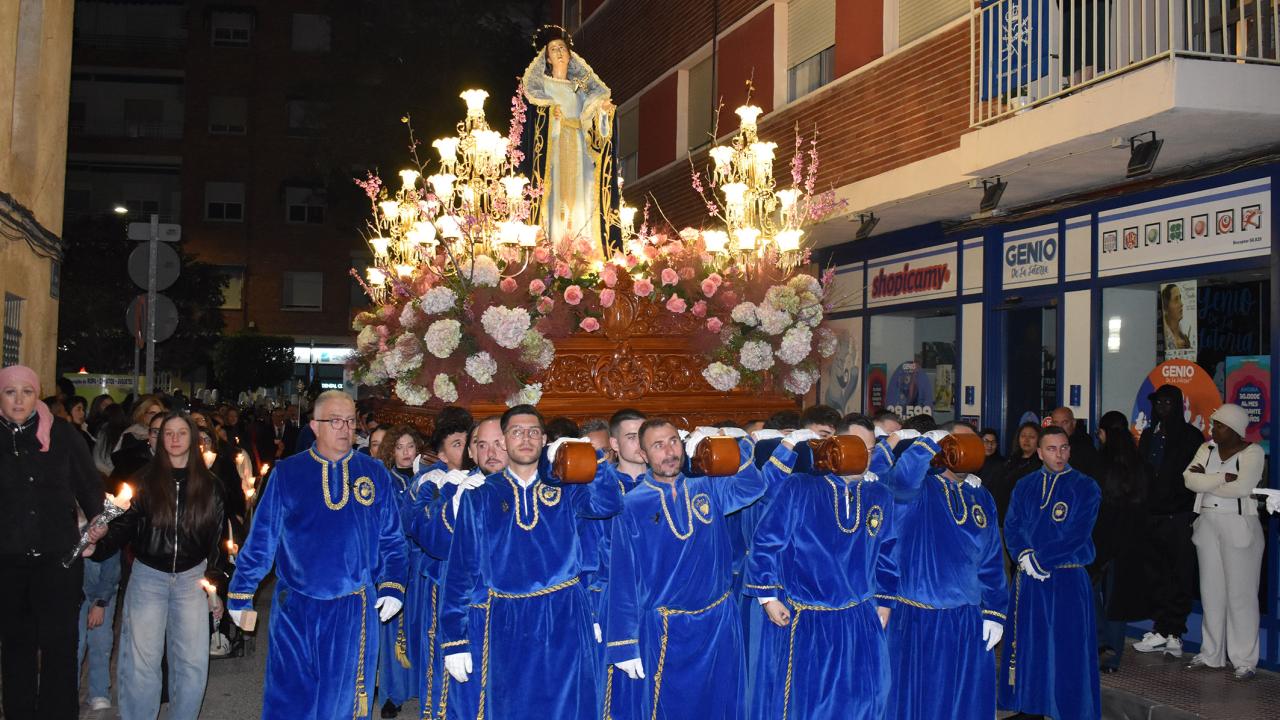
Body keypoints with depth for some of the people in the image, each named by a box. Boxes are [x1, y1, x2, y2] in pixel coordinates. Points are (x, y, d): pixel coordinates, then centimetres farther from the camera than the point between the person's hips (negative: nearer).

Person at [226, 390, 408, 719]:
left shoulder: (375, 474, 5)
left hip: (356, 610, 1)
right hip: (295, 608, 0)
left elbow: (392, 539, 8)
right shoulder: (287, 473, 1)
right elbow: (260, 539, 3)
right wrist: (240, 594, 3)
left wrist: (393, 586, -2)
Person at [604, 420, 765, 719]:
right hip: (665, 634, -3)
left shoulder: (707, 487, 3)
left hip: (719, 625, 3)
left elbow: (752, 487, -13)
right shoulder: (632, 505, -7)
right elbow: (623, 579, -7)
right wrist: (624, 645, -9)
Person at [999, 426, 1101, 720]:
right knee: (1027, 644, 8)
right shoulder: (1024, 486, 8)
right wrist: (1024, 555, -13)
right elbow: (1011, 528, 5)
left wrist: (1040, 560, -15)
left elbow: (1078, 536, -11)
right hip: (1028, 578, 4)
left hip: (1068, 579, -4)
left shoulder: (1086, 487, -3)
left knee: (1067, 648, 0)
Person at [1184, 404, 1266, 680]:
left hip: (1240, 526, -5)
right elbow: (1189, 479, -6)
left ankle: (1244, 660, 5)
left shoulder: (1252, 452, -6)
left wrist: (1206, 481, -9)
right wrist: (1223, 478, -16)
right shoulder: (1207, 449, 9)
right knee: (1211, 592, 10)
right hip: (1208, 525, 5)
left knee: (1241, 594, -2)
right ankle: (1211, 654, 19)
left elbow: (1241, 487, -20)